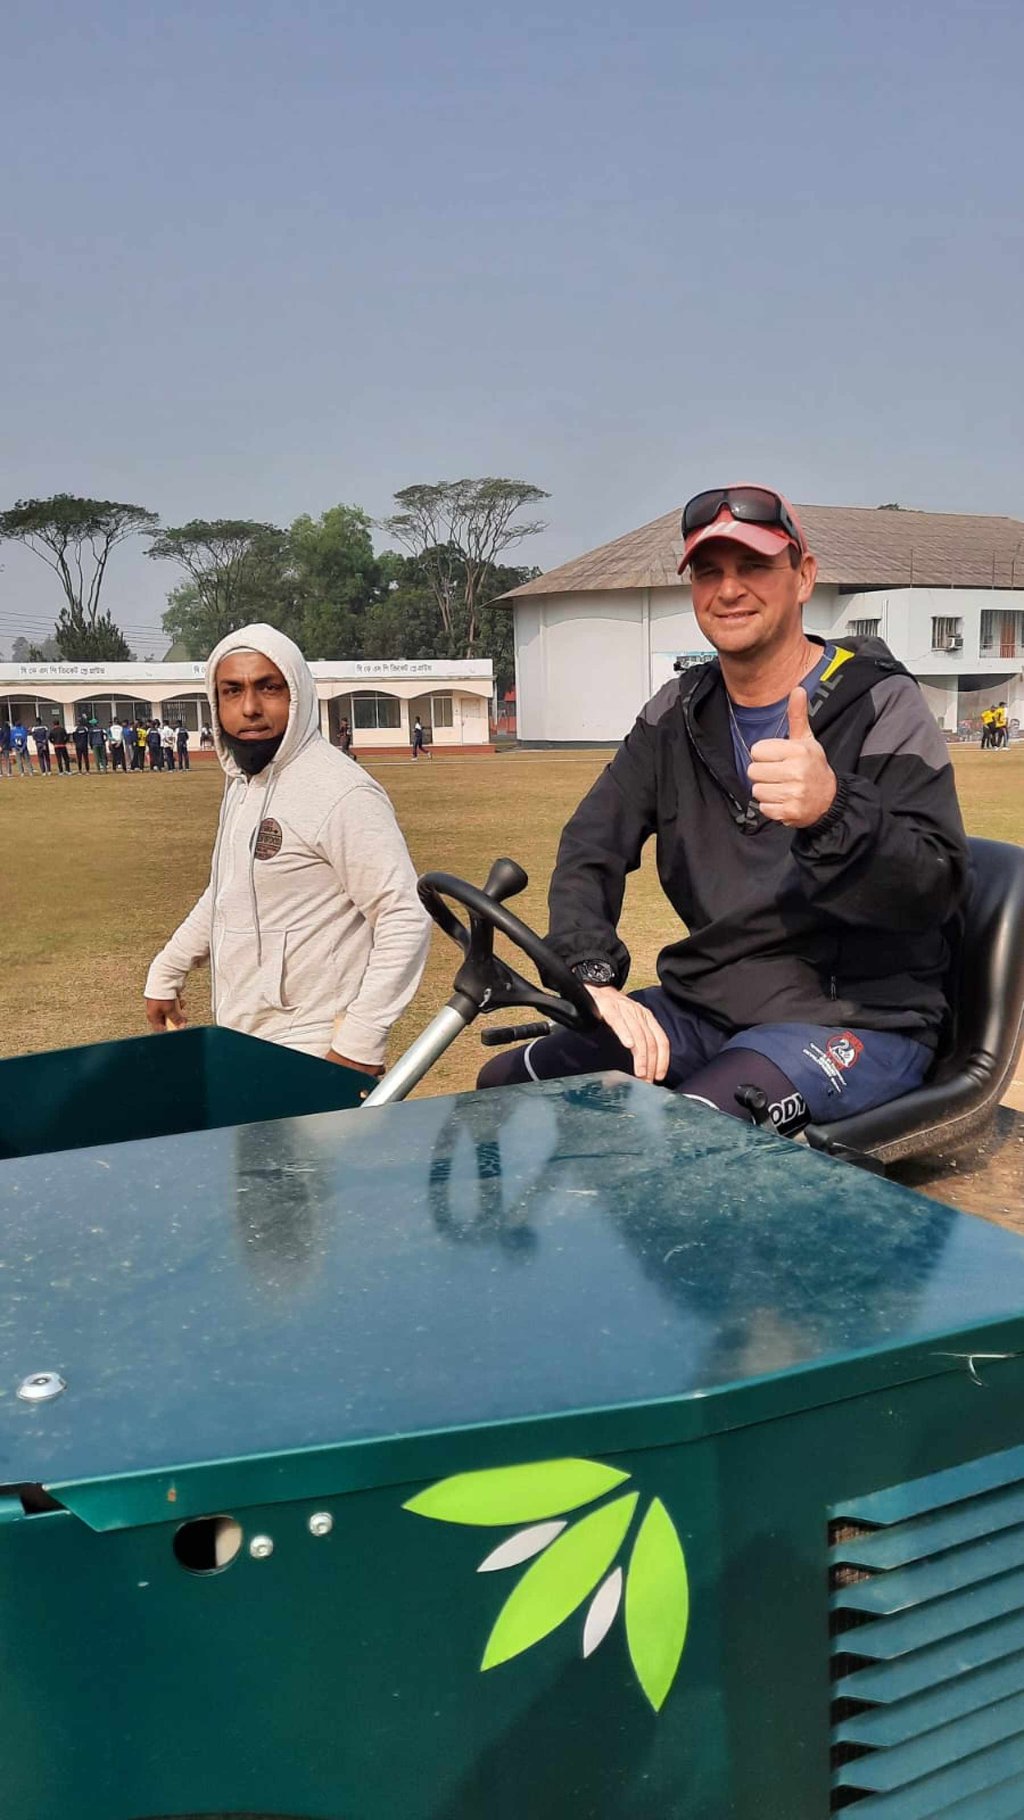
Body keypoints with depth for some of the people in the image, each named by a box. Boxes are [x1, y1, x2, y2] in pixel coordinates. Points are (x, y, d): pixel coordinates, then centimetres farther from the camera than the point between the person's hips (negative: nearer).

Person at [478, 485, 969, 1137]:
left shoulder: (883, 706, -7)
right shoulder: (680, 712, 10)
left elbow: (936, 888, -17)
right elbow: (591, 845, 2)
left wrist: (833, 812, -39)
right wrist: (592, 975, -17)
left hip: (858, 1018, -5)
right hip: (702, 1005, 6)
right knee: (507, 1086, -10)